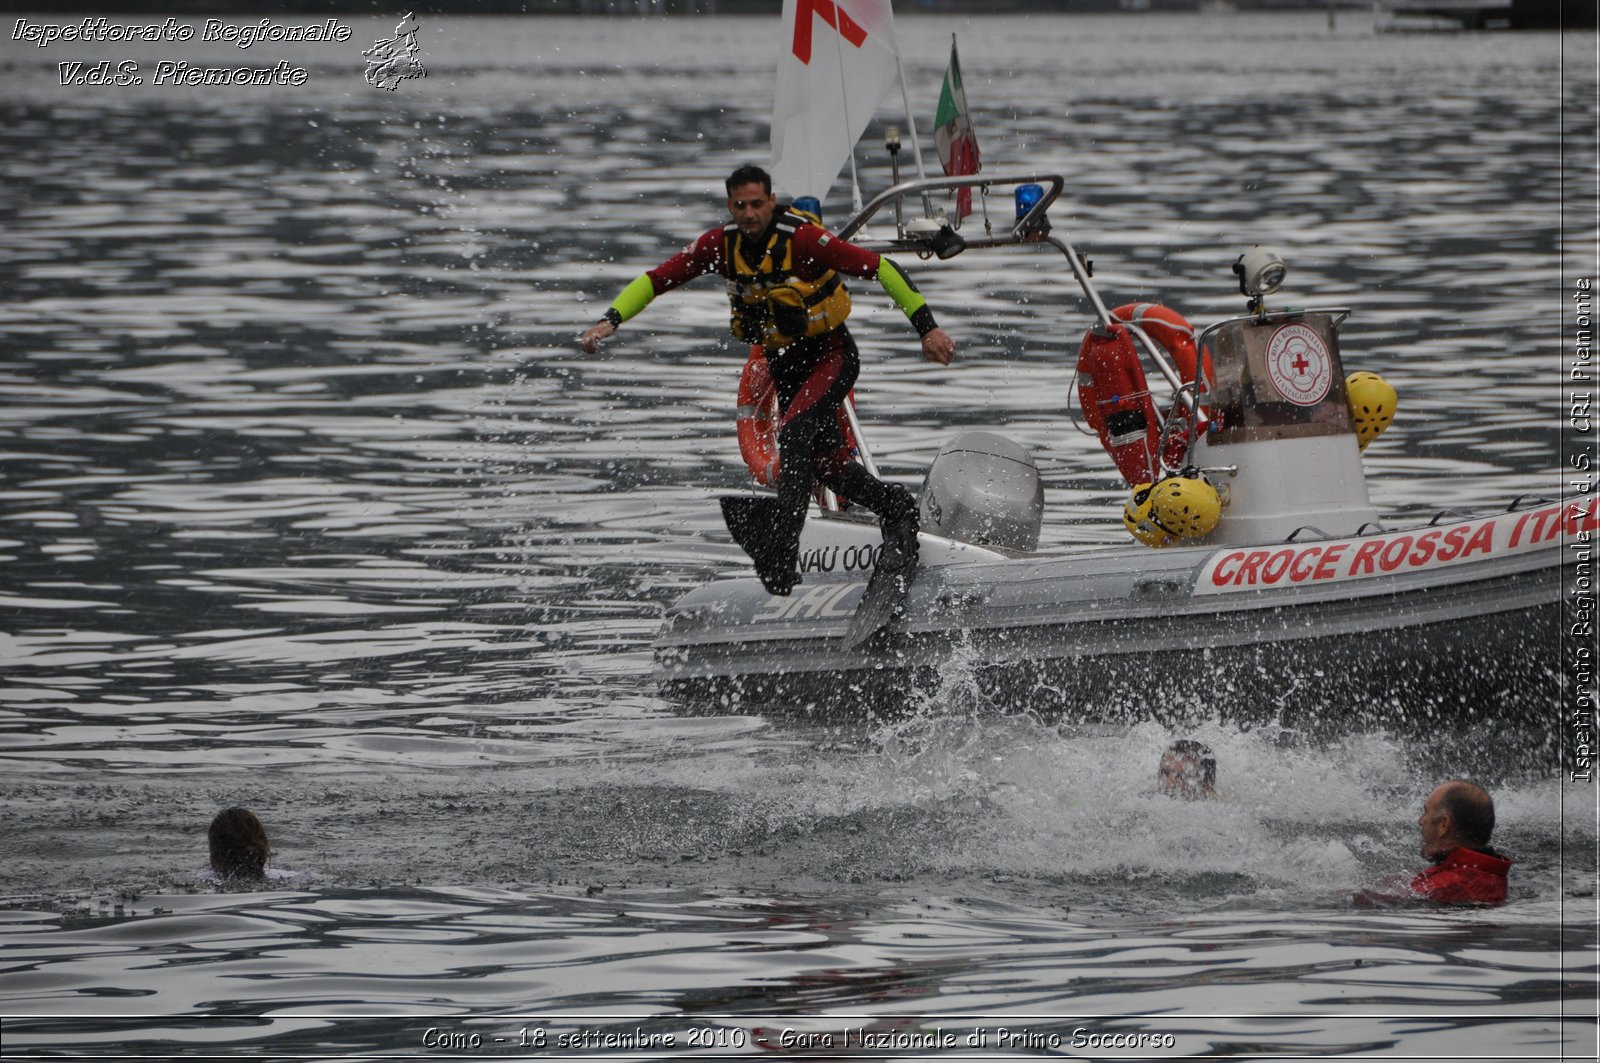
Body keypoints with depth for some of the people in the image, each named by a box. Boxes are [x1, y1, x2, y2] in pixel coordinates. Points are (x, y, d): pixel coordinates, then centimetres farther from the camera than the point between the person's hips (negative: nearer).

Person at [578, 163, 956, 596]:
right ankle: (895, 507, 41)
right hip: (782, 362, 6)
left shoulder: (803, 239, -25)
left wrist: (927, 327, -28)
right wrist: (610, 320, -20)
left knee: (794, 433, -29)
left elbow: (880, 268, -24)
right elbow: (657, 279, -6)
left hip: (831, 354, -6)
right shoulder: (720, 245, -10)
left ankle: (778, 556, -31)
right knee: (825, 462, 14)